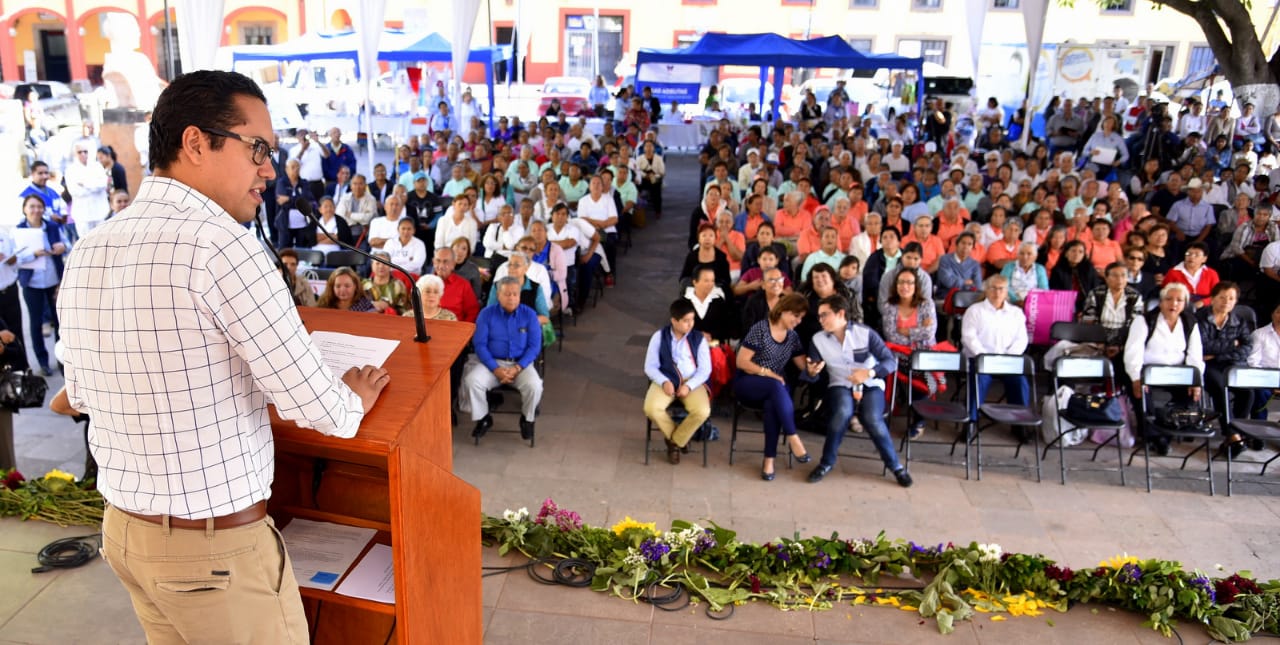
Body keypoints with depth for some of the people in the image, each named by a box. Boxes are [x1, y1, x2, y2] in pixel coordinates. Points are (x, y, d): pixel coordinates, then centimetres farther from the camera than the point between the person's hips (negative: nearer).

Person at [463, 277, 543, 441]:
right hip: (492, 362, 1)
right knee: (472, 381, -27)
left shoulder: (529, 315, -1)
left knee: (534, 386, -30)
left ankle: (527, 419, 2)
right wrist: (496, 369, -18)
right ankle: (483, 418, 0)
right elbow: (479, 344, -5)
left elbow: (535, 346, -4)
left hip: (521, 364, -1)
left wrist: (517, 368, -18)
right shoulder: (487, 314, -1)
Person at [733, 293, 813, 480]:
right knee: (776, 386, -37)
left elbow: (804, 366, 7)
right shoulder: (760, 329, -10)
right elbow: (741, 362, -12)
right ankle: (792, 438, -34)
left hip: (773, 390, 4)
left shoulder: (793, 336, 8)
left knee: (772, 404, -34)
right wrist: (767, 373, -20)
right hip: (747, 384, -4)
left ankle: (769, 460, -33)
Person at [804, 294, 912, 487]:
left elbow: (891, 362, -11)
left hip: (870, 386, -1)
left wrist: (869, 373, -29)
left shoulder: (865, 333, -9)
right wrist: (811, 372, -27)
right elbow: (811, 373, -2)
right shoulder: (818, 340, -1)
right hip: (840, 386, 1)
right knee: (843, 412, -34)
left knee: (872, 419, -31)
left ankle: (895, 465, -6)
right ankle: (827, 463, -15)